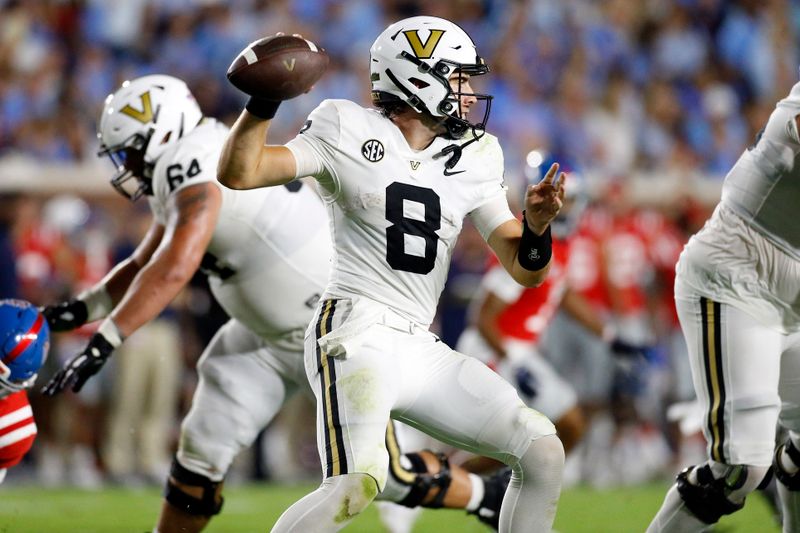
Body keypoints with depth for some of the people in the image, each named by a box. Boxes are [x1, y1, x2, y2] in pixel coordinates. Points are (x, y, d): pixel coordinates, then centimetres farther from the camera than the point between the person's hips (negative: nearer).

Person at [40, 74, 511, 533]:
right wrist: (81, 310, -1)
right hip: (270, 333, 9)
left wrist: (103, 343, -39)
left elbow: (172, 271, -38)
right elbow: (143, 267, 15)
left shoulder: (195, 165, -25)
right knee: (204, 442, 0)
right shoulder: (181, 175, 5)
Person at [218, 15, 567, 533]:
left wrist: (537, 225, -8)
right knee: (360, 482, -28)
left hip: (423, 350, 7)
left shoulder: (472, 160, 14)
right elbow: (240, 173, -9)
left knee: (543, 451, 2)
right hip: (356, 333, -7)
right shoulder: (348, 132, -1)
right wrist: (265, 100, -21)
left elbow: (526, 269, 12)